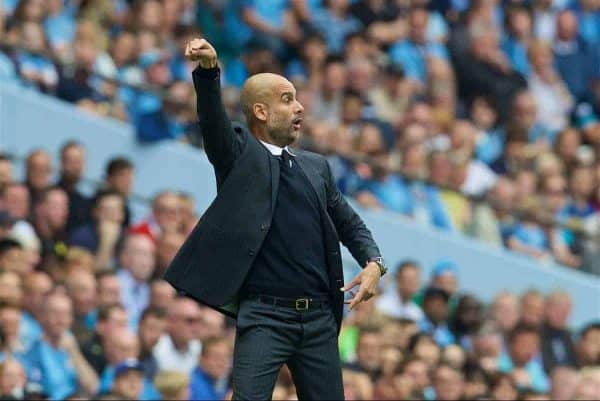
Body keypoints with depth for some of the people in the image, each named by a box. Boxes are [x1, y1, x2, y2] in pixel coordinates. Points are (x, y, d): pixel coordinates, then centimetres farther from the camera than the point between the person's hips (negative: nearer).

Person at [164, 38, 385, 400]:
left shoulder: (316, 167, 18)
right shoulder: (240, 155, 3)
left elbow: (350, 224, 23)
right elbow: (213, 118, -15)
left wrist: (374, 264, 2)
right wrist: (209, 70, -35)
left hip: (320, 317, 5)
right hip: (265, 315, -5)